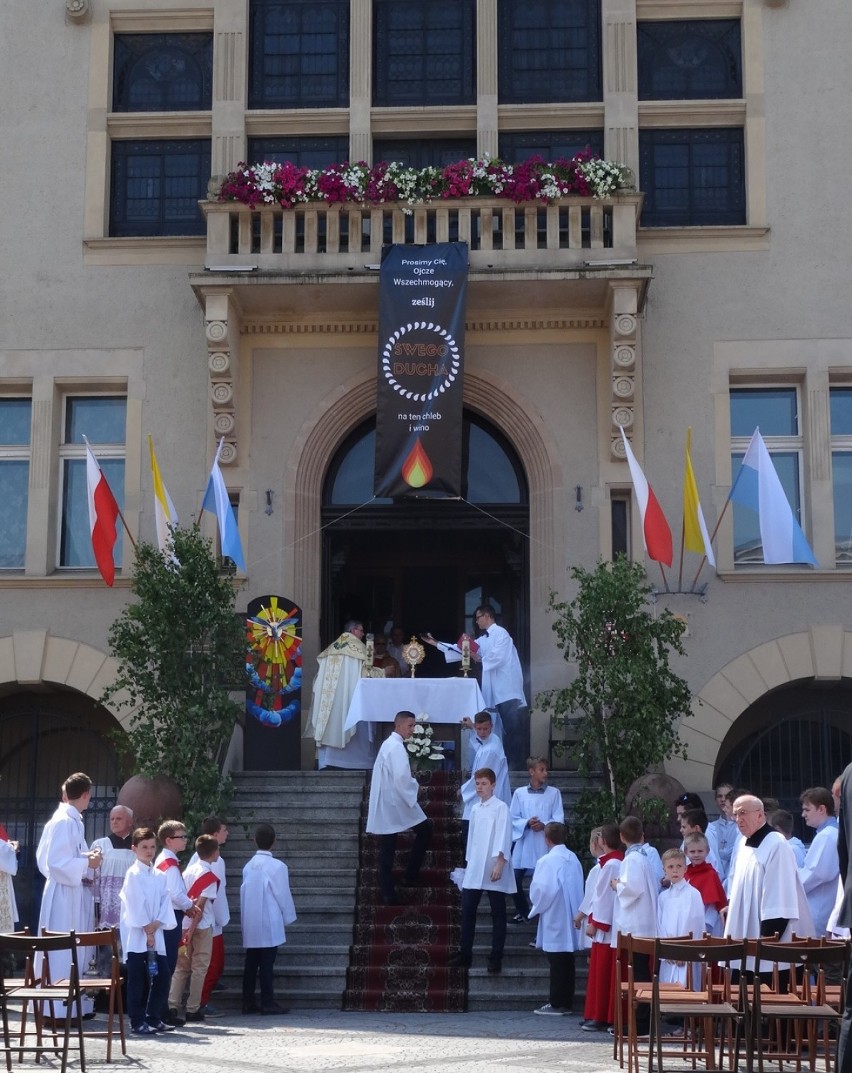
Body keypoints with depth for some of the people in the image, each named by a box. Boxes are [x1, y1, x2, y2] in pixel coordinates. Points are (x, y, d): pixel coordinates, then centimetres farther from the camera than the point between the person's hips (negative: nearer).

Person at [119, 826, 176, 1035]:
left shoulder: (159, 876, 12)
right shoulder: (133, 874, -7)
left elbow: (165, 902, 6)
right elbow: (137, 905, -12)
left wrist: (157, 924, -10)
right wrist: (147, 931, -13)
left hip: (156, 934, 6)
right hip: (137, 935, -6)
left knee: (162, 977, 6)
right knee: (137, 980, -2)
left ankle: (153, 1018, 17)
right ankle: (137, 1022, 4)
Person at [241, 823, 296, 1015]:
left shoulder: (248, 866, 5)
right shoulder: (276, 866, -12)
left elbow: (243, 893, 8)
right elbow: (283, 895, -8)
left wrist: (244, 919, 15)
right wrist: (288, 918, 5)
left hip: (250, 925, 6)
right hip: (269, 924, -6)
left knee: (251, 963, 9)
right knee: (267, 963, -2)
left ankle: (248, 1002, 11)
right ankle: (268, 1002, -1)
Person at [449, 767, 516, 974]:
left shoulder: (501, 807, -5)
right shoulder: (475, 809, 15)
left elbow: (503, 836, -12)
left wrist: (499, 863, -19)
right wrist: (468, 862, 17)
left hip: (493, 868, -6)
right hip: (474, 868, 6)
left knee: (497, 914, 1)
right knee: (467, 910, 4)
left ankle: (496, 957, 4)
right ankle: (465, 953, 11)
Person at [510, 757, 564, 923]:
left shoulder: (554, 793, 3)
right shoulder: (519, 793, 3)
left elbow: (558, 819, -1)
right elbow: (513, 818, 3)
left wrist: (544, 825, -18)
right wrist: (527, 823, -15)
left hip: (545, 844, -1)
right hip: (524, 842, 1)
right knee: (515, 878, 0)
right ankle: (522, 911, 21)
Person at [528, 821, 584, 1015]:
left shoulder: (547, 861, -16)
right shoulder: (573, 859, 6)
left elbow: (542, 890, -19)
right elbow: (579, 887, 12)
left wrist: (537, 906, -1)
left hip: (554, 919, -7)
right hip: (571, 918, 7)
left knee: (557, 963, -2)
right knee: (567, 962, 12)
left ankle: (557, 1004, 3)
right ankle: (567, 1002, 18)